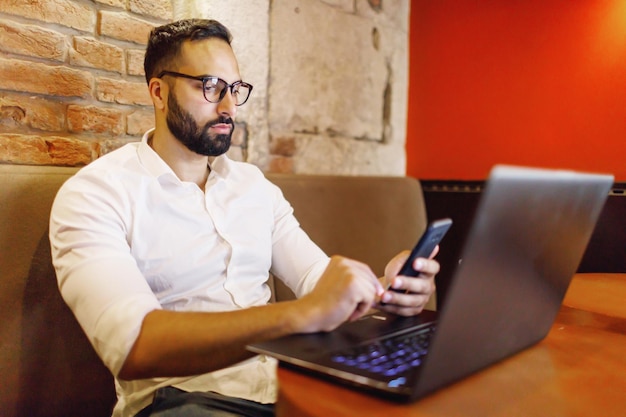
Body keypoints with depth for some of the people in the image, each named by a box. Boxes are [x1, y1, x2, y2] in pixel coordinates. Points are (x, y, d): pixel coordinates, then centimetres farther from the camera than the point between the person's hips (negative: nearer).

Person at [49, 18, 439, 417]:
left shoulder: (255, 185, 12)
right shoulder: (94, 194, -7)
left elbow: (319, 277, 5)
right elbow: (132, 346, -22)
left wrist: (383, 289, -18)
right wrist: (303, 314, -32)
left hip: (285, 380, 6)